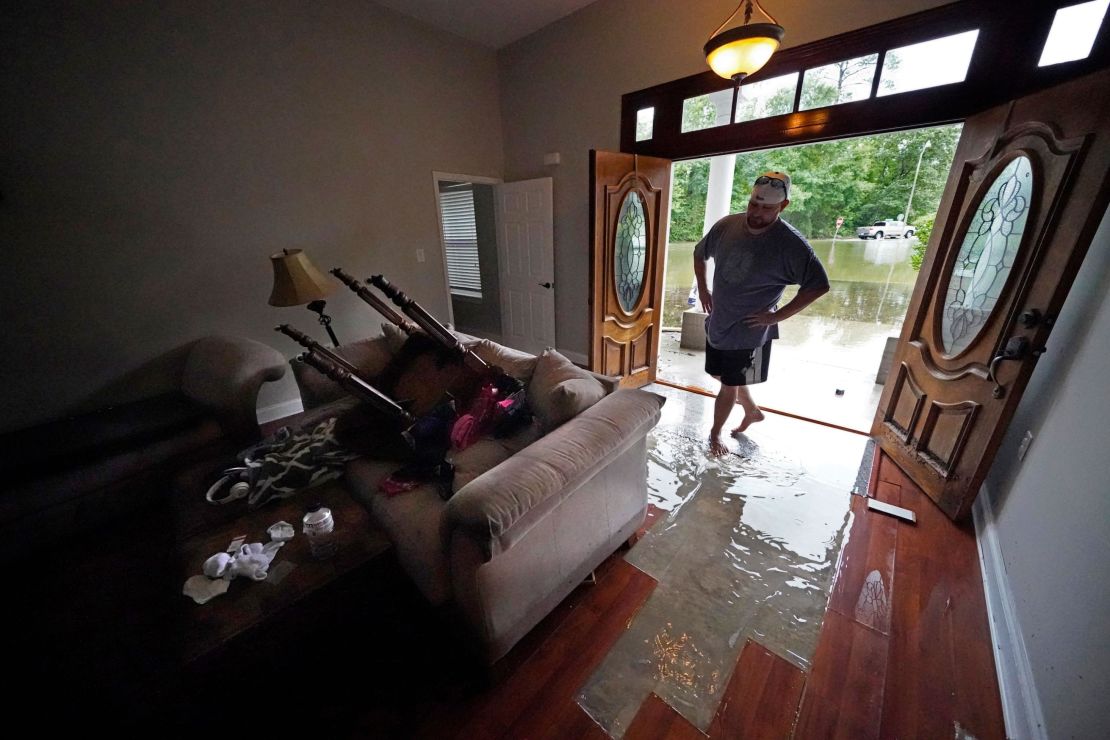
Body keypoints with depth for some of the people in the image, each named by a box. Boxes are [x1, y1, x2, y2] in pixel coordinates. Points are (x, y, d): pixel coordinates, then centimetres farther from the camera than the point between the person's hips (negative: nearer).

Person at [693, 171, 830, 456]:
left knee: (729, 385, 5)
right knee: (722, 376, 20)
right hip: (717, 323, 5)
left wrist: (777, 316, -15)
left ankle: (715, 433, 29)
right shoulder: (726, 225, -5)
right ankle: (752, 411, 47)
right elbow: (700, 253, 12)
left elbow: (819, 285, -12)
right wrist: (702, 290, 5)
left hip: (749, 333, -5)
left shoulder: (791, 244, -17)